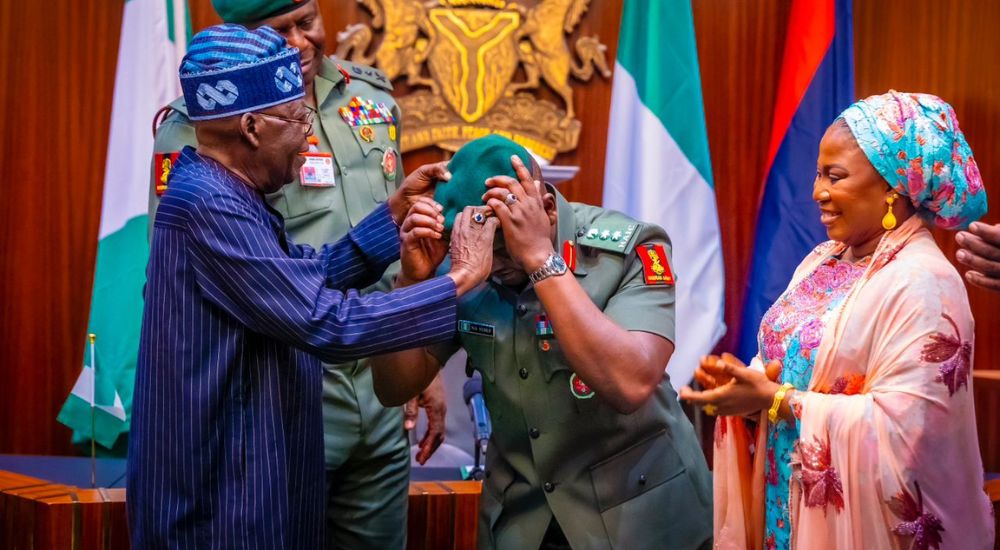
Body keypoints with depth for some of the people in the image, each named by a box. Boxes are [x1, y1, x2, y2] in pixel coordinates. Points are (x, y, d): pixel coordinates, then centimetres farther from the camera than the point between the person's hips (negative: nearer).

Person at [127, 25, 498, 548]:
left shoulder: (219, 191, 9)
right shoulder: (208, 205, -24)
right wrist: (459, 281, -18)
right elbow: (329, 324, -25)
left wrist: (393, 214, 6)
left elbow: (309, 283, 12)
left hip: (244, 475, 10)